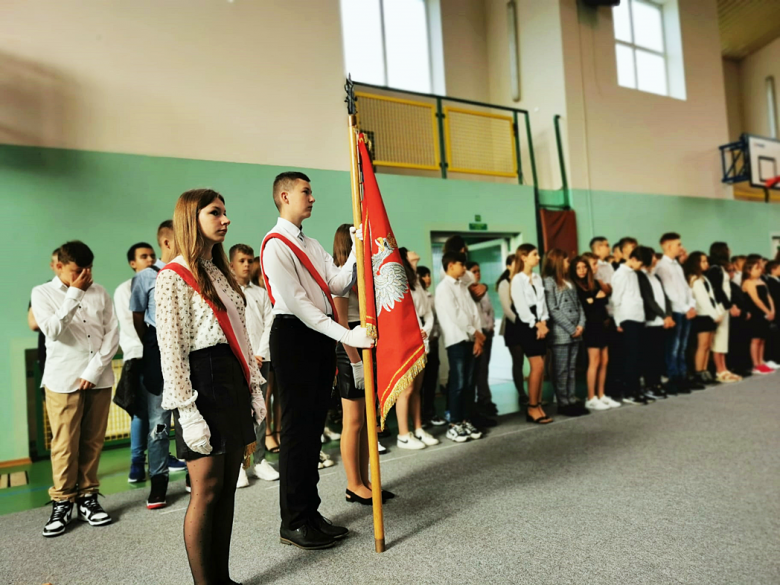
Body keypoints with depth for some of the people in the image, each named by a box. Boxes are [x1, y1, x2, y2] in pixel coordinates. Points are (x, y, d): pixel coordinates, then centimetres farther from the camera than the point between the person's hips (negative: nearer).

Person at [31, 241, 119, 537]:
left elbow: (113, 333, 2)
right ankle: (62, 504, 14)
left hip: (98, 378, 2)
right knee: (65, 445, 0)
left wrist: (94, 370, -7)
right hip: (63, 380, -2)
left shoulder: (99, 292, 7)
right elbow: (53, 330, -14)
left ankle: (88, 498, 20)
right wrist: (74, 293, -13)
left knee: (93, 442, 8)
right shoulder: (43, 293, 3)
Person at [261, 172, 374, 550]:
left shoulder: (312, 245, 19)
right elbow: (297, 303, -19)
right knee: (297, 428, -2)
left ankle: (310, 512, 26)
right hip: (294, 335, -9)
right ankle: (293, 523, 12)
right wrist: (346, 335, -22)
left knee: (314, 425, 14)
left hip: (320, 336, 9)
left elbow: (337, 285, 7)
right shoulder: (275, 245, -10)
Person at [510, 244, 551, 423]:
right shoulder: (517, 279, -7)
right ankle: (532, 407, -1)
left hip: (540, 325, 7)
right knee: (538, 366, -11)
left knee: (540, 367, 4)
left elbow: (542, 302, 9)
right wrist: (536, 324, -9)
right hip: (527, 326, -7)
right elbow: (521, 306, -11)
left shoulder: (538, 278, 15)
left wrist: (543, 323, -4)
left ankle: (537, 405, 10)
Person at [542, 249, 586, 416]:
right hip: (560, 333, -7)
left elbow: (578, 305, 15)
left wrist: (581, 324, -1)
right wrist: (571, 329, -12)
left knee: (571, 369, 11)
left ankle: (572, 400, 16)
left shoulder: (568, 281, 19)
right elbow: (552, 309, -13)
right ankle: (563, 403, 5)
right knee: (561, 370, -1)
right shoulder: (548, 281, -6)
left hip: (575, 332, 7)